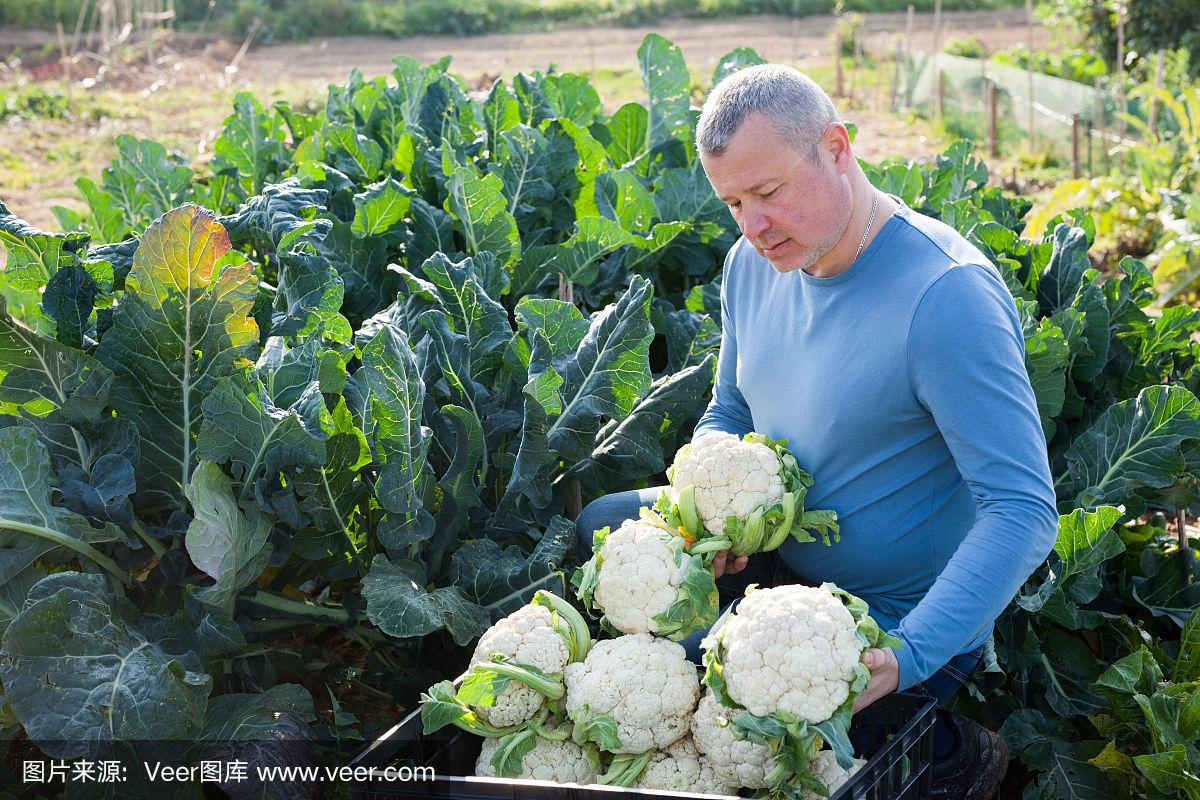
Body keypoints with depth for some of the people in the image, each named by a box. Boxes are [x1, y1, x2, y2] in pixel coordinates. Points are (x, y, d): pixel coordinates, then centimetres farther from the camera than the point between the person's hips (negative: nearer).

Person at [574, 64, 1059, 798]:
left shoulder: (948, 295, -28)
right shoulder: (755, 263, -2)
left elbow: (1025, 514, -31)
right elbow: (728, 415, 14)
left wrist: (906, 657, -40)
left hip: (897, 618, -8)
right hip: (785, 558, 8)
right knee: (604, 525, 6)